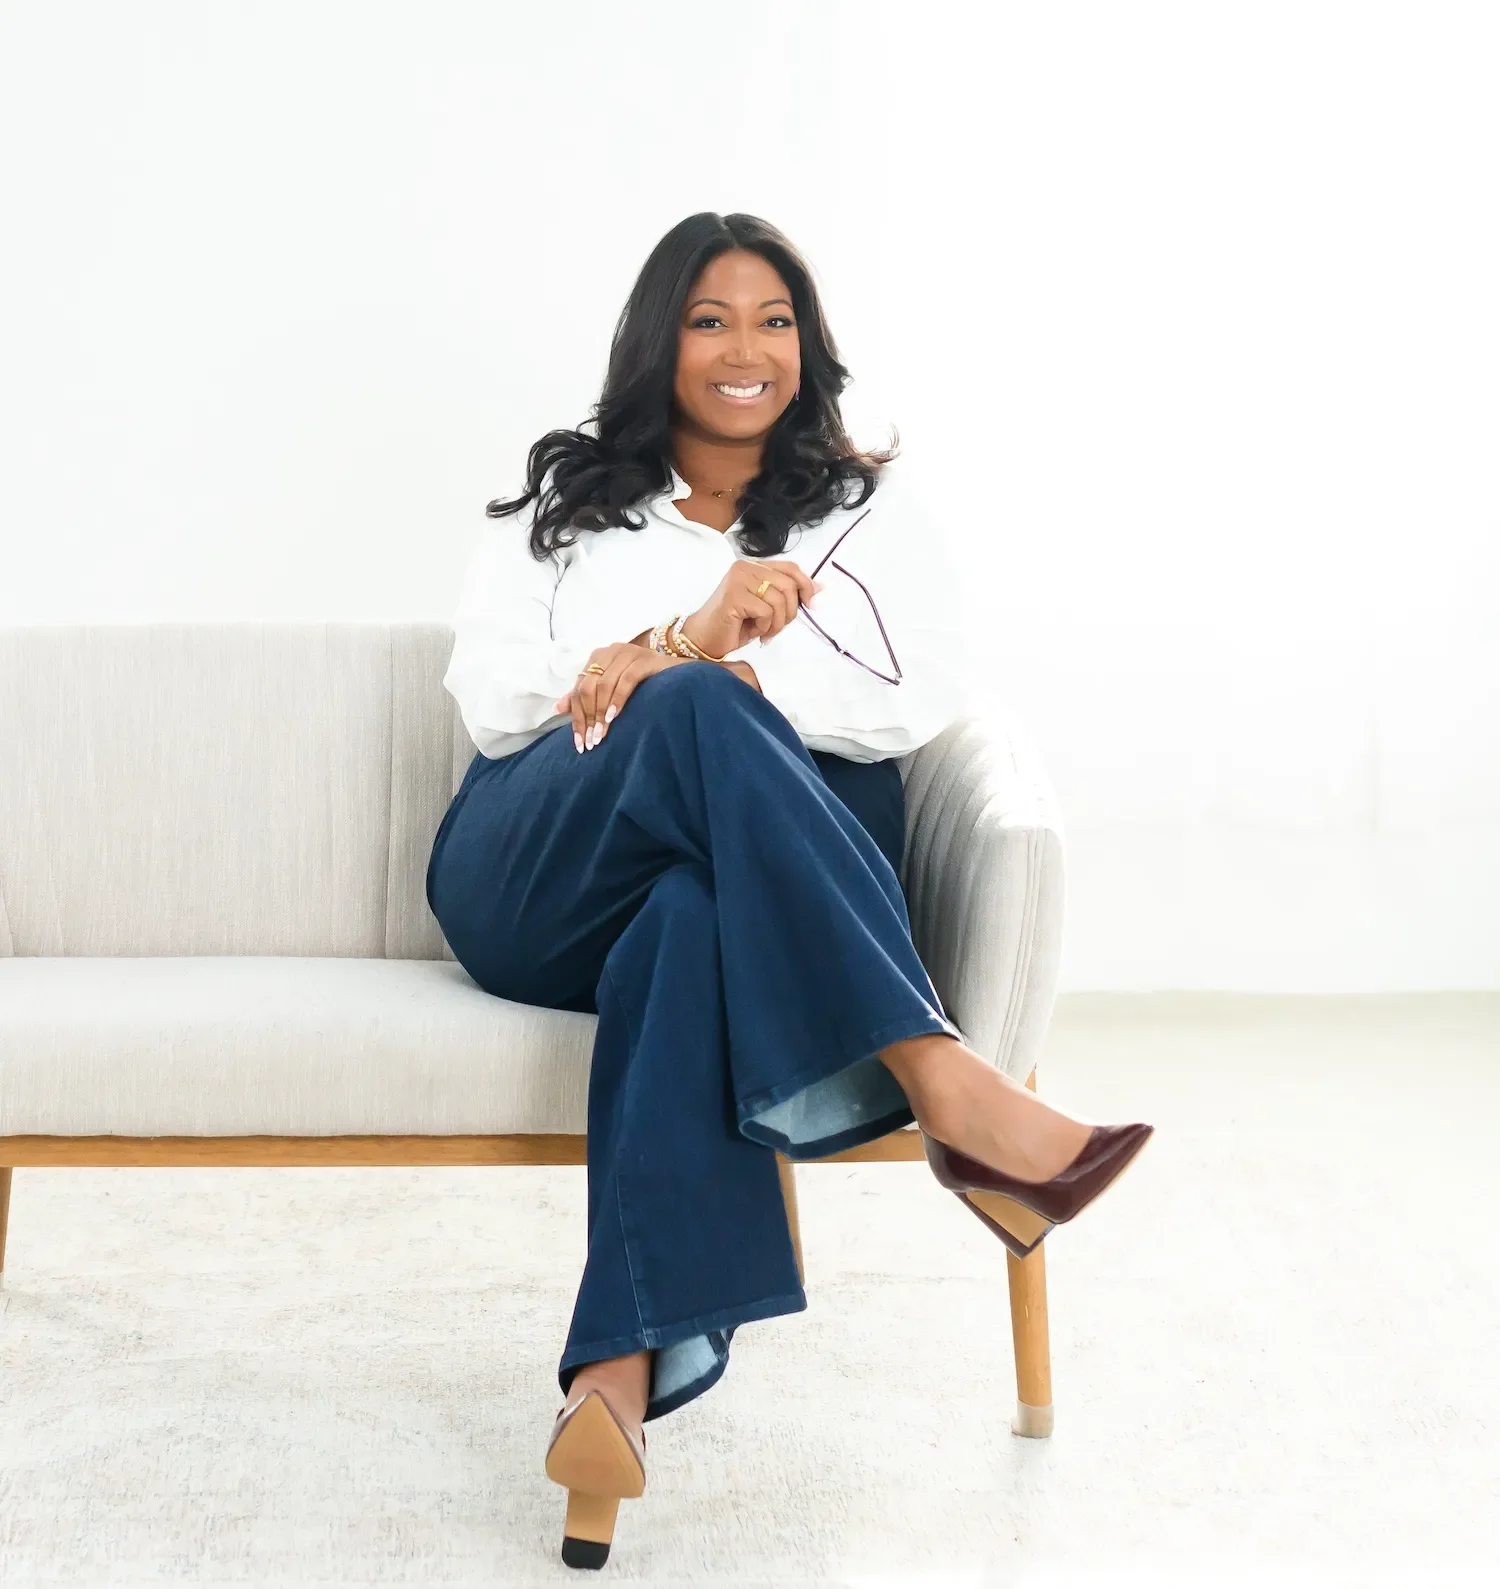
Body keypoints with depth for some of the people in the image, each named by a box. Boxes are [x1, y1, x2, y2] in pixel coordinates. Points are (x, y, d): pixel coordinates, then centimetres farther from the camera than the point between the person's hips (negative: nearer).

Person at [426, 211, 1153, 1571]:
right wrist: (692, 650, -7)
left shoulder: (870, 507, 20)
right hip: (539, 883, 0)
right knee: (697, 716, -35)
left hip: (742, 883, 0)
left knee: (691, 921, -40)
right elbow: (493, 701, 7)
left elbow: (923, 695, 1)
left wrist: (693, 670, -10)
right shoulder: (565, 500, 22)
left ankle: (620, 1375, -51)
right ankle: (943, 1085, -47)